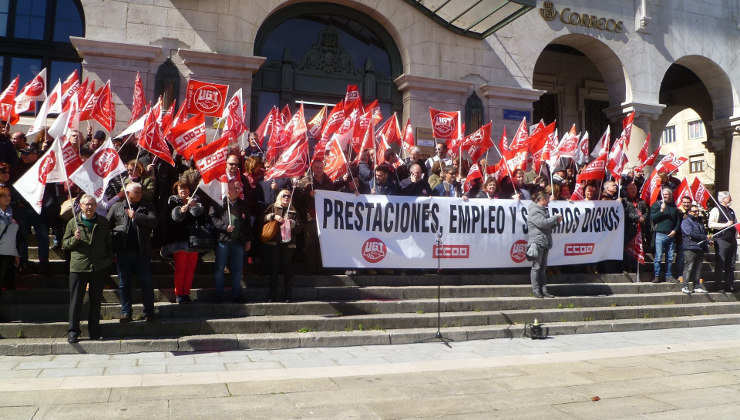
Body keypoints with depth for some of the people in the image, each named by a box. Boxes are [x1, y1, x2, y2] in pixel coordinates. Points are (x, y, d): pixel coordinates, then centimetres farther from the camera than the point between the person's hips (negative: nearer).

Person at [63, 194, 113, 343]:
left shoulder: (103, 222, 10)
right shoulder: (73, 223, 5)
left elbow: (109, 243, 16)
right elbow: (65, 244, 7)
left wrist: (108, 260, 7)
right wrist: (75, 239, -13)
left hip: (99, 268, 1)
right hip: (78, 267, -1)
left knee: (96, 300, 7)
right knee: (76, 300, -1)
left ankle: (94, 331, 17)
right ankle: (72, 332, 8)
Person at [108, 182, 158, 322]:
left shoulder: (146, 207, 10)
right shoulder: (117, 207, 10)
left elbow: (153, 221, -7)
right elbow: (106, 225, 7)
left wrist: (136, 216, -11)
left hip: (142, 253, -1)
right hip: (123, 253, 1)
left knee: (146, 283, 1)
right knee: (124, 284, 8)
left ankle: (149, 312, 9)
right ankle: (126, 313, 18)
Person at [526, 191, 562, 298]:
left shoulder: (543, 210, 21)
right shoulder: (534, 211, -9)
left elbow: (548, 226, 26)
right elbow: (542, 223, -21)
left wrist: (556, 222, 8)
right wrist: (555, 218, -9)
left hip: (545, 243, 9)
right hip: (537, 242, -9)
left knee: (543, 267, 10)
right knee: (536, 267, -5)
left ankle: (543, 290, 12)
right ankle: (535, 290, -1)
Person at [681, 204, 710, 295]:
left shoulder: (699, 222, 24)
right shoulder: (686, 222, -3)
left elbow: (704, 233, 34)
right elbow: (691, 234, -15)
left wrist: (708, 240, 14)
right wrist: (705, 237, -12)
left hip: (700, 249, 8)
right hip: (690, 248, -8)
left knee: (698, 268, 8)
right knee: (688, 267, -9)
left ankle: (697, 286, 13)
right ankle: (685, 286, -7)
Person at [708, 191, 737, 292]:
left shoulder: (731, 211, 20)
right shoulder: (716, 210, -3)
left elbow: (736, 223, 31)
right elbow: (711, 224, -14)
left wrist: (735, 235, 18)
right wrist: (725, 224, -16)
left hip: (732, 241, 7)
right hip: (721, 241, -7)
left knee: (731, 265, 9)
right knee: (720, 265, -5)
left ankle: (730, 286, 15)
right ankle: (719, 287, -1)